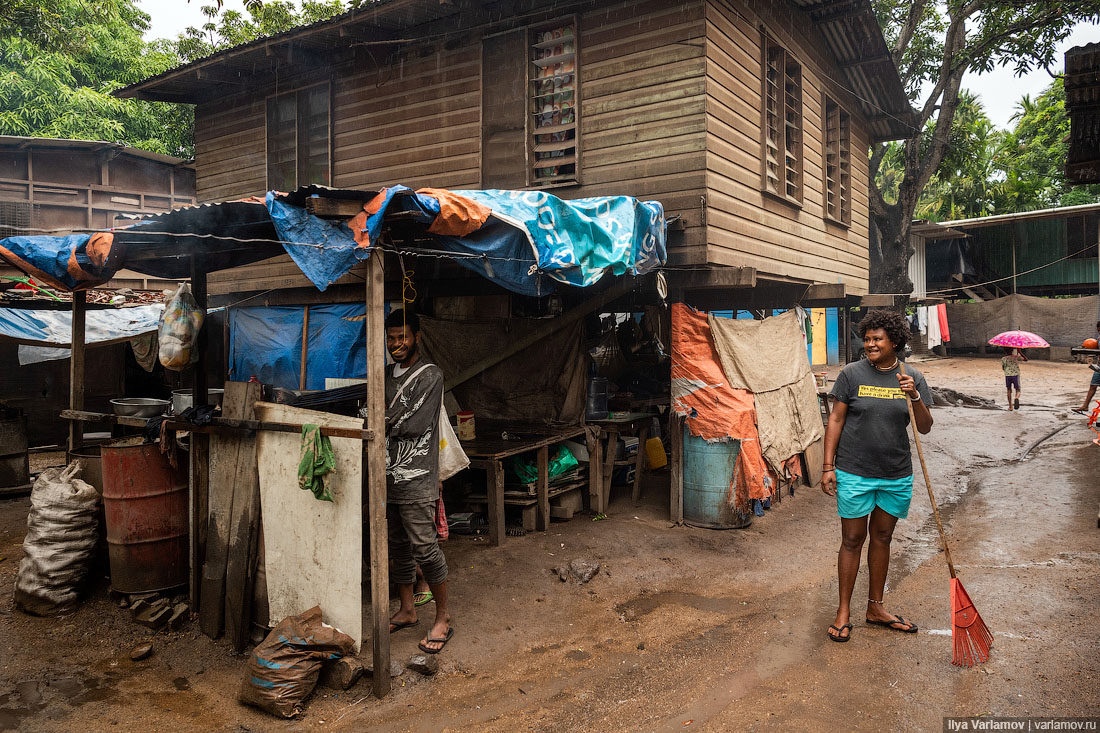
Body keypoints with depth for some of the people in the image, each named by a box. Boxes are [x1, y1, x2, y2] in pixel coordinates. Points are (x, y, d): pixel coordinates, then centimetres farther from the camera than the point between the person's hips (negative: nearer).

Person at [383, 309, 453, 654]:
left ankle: (443, 618, 6)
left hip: (416, 480, -7)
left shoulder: (430, 375, -8)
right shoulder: (388, 375, 16)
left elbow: (416, 424, -17)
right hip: (390, 477, 8)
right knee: (399, 546, 15)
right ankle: (407, 610, 28)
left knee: (425, 548, -6)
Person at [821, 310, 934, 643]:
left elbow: (925, 428, 0)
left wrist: (914, 397, -19)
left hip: (897, 475, 3)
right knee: (852, 540, 3)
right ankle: (844, 610, 16)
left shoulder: (913, 378, 2)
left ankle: (876, 608, 29)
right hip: (854, 474, -3)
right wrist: (828, 467, -6)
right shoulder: (852, 374, -5)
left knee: (882, 538, 15)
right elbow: (836, 419, -2)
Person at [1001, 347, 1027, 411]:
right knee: (1018, 390, 7)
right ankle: (1017, 398, -29)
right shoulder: (1017, 357, -3)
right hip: (1016, 375, -1)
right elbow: (1025, 359, 12)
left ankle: (1010, 406, 14)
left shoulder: (1003, 359, -1)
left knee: (1009, 391, 14)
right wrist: (1020, 352, 14)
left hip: (1007, 376, 1)